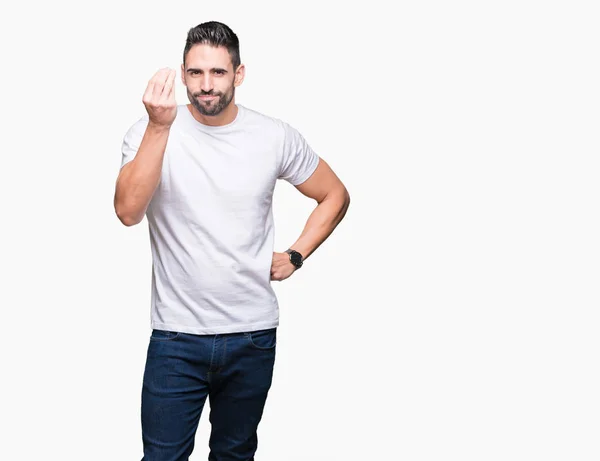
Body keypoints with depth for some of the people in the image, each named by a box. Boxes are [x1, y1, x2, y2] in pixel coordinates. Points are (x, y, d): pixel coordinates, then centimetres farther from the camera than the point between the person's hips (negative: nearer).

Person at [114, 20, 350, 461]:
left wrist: (295, 255, 2)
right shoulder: (150, 131, -7)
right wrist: (160, 126, -32)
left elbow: (336, 196, 11)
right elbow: (128, 211, -24)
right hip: (177, 336, -2)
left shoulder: (276, 137, -2)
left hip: (253, 335, 2)